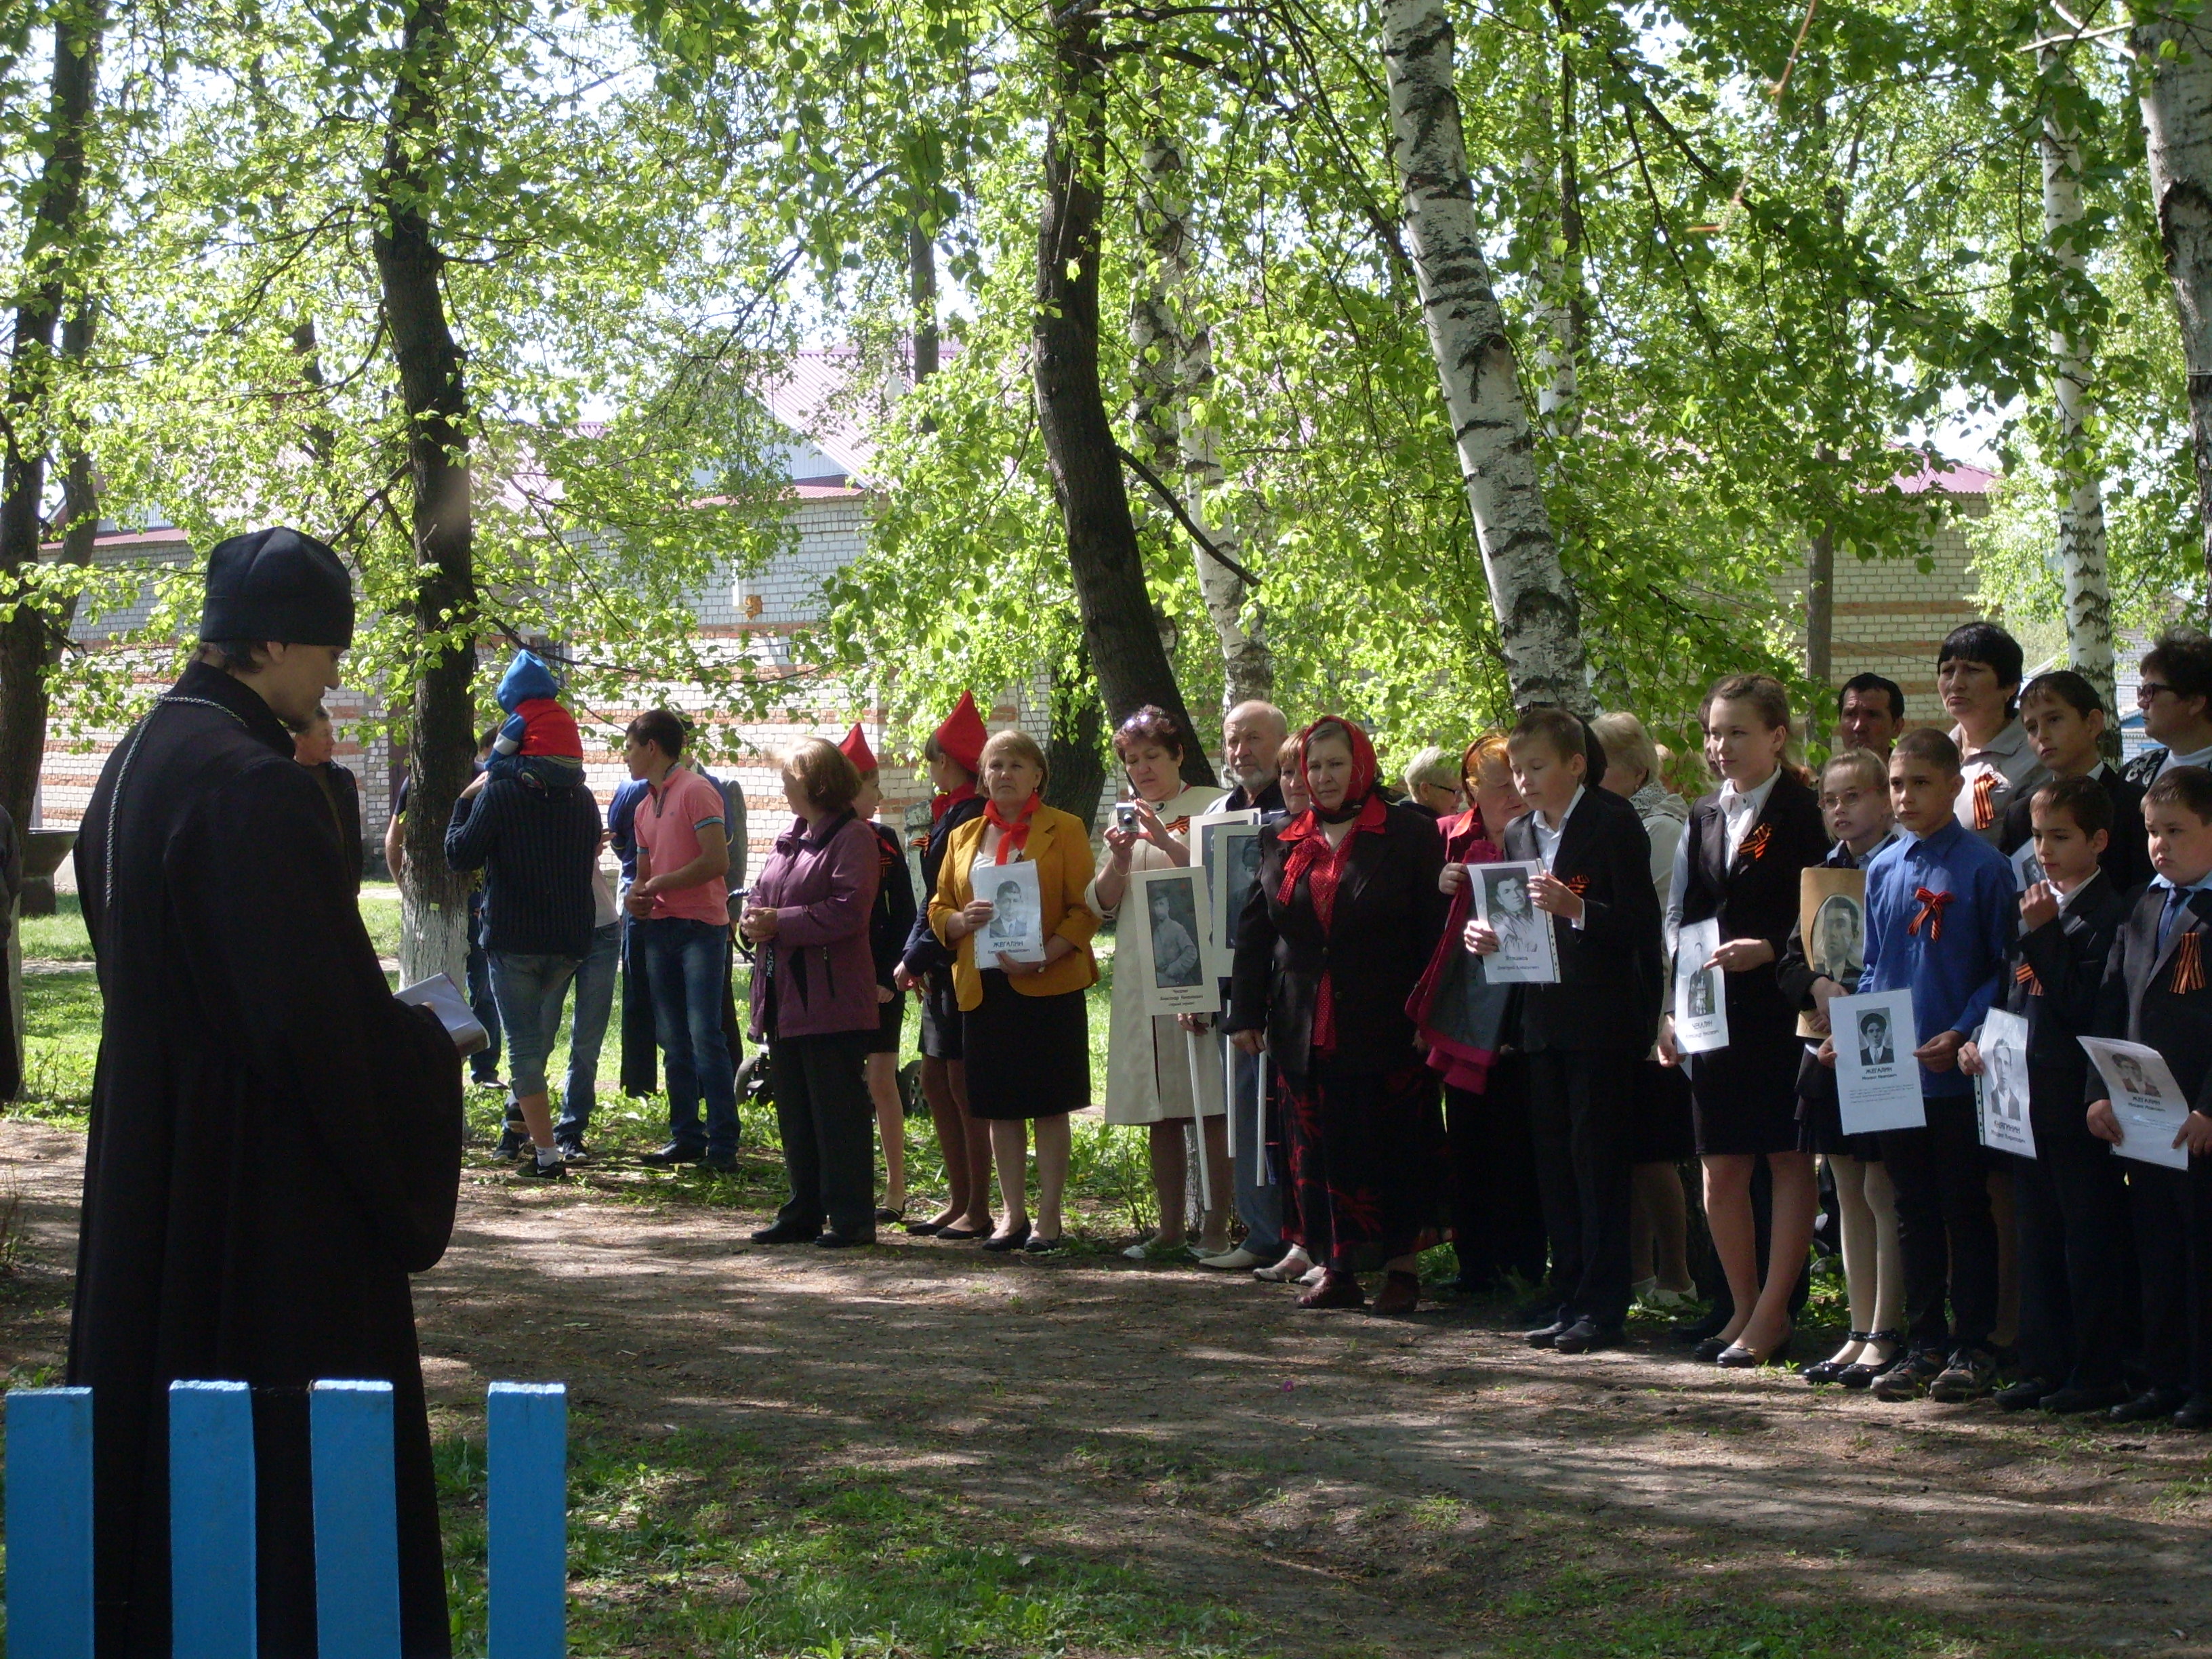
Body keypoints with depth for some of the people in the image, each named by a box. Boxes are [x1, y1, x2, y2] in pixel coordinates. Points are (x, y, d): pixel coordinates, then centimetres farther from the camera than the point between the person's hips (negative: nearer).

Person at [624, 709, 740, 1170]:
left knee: (704, 1035, -11)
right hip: (660, 927, 8)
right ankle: (686, 1137, 14)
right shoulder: (645, 806, 18)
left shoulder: (696, 791, -7)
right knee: (673, 1040, 8)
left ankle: (723, 1144, -10)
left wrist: (661, 885, -11)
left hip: (700, 927, -8)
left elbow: (718, 860, -16)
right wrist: (637, 895, 2)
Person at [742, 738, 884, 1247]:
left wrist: (780, 923, -18)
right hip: (785, 1001, 9)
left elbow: (848, 912, -19)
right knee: (795, 1114, 13)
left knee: (838, 1113, -5)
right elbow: (763, 894, 22)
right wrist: (754, 917, -2)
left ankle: (851, 1218, -1)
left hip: (830, 1001, -9)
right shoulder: (790, 838, 18)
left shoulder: (853, 838, -9)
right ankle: (804, 1213, 20)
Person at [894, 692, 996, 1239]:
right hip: (942, 970, 10)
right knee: (936, 1082, 13)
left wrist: (916, 957, -14)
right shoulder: (949, 814, 15)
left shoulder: (970, 817, -16)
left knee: (963, 1087, -5)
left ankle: (978, 1210, 2)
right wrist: (915, 957, 9)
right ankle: (959, 1201, 19)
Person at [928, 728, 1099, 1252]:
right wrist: (961, 921, -8)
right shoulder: (964, 838, 15)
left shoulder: (1064, 831, 1)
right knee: (999, 1106, 7)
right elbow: (938, 909, 16)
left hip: (1046, 986, -4)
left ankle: (1050, 1216, 4)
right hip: (982, 986, 4)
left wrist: (1045, 955, -19)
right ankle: (1013, 1213, 15)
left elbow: (1085, 909, -5)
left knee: (1049, 1104, -1)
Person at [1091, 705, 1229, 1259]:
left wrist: (1165, 840, -17)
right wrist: (1119, 858, -7)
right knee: (1160, 1113, 7)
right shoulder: (1126, 819, 17)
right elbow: (1101, 904, 12)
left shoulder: (1210, 806, 2)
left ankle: (1217, 1225, -5)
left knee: (1214, 1106, -7)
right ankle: (1170, 1227, 11)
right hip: (1142, 979, 5)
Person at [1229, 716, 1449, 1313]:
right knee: (1318, 1151, 3)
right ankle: (1336, 1269, 10)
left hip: (1384, 1029, -4)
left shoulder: (1409, 834, 2)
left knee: (1391, 1147, -1)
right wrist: (1245, 1012, 7)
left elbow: (1434, 926, -2)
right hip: (1304, 1032, 4)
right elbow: (1254, 931, 13)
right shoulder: (1281, 842, 13)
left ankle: (1401, 1267, 5)